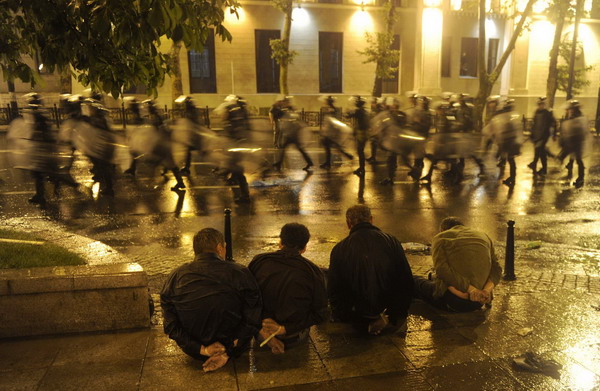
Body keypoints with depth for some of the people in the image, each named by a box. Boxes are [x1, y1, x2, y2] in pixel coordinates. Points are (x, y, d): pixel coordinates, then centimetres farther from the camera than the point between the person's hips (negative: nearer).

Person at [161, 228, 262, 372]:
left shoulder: (175, 277, -9)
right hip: (233, 347, -3)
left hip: (193, 350, 3)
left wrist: (201, 349, -8)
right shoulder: (240, 274, -15)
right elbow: (252, 320, -12)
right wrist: (228, 351, -7)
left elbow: (171, 323, -9)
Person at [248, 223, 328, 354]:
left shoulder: (258, 261, -11)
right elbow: (320, 314, -10)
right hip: (294, 338, -2)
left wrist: (261, 327, -5)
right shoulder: (313, 272, -15)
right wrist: (285, 328, -12)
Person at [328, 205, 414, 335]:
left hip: (357, 313, -2)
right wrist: (400, 314, 11)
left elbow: (333, 289, -2)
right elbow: (406, 282, 2)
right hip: (388, 308, 3)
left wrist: (344, 316, 11)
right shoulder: (392, 241, -2)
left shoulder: (339, 249, -5)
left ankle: (367, 323, 3)